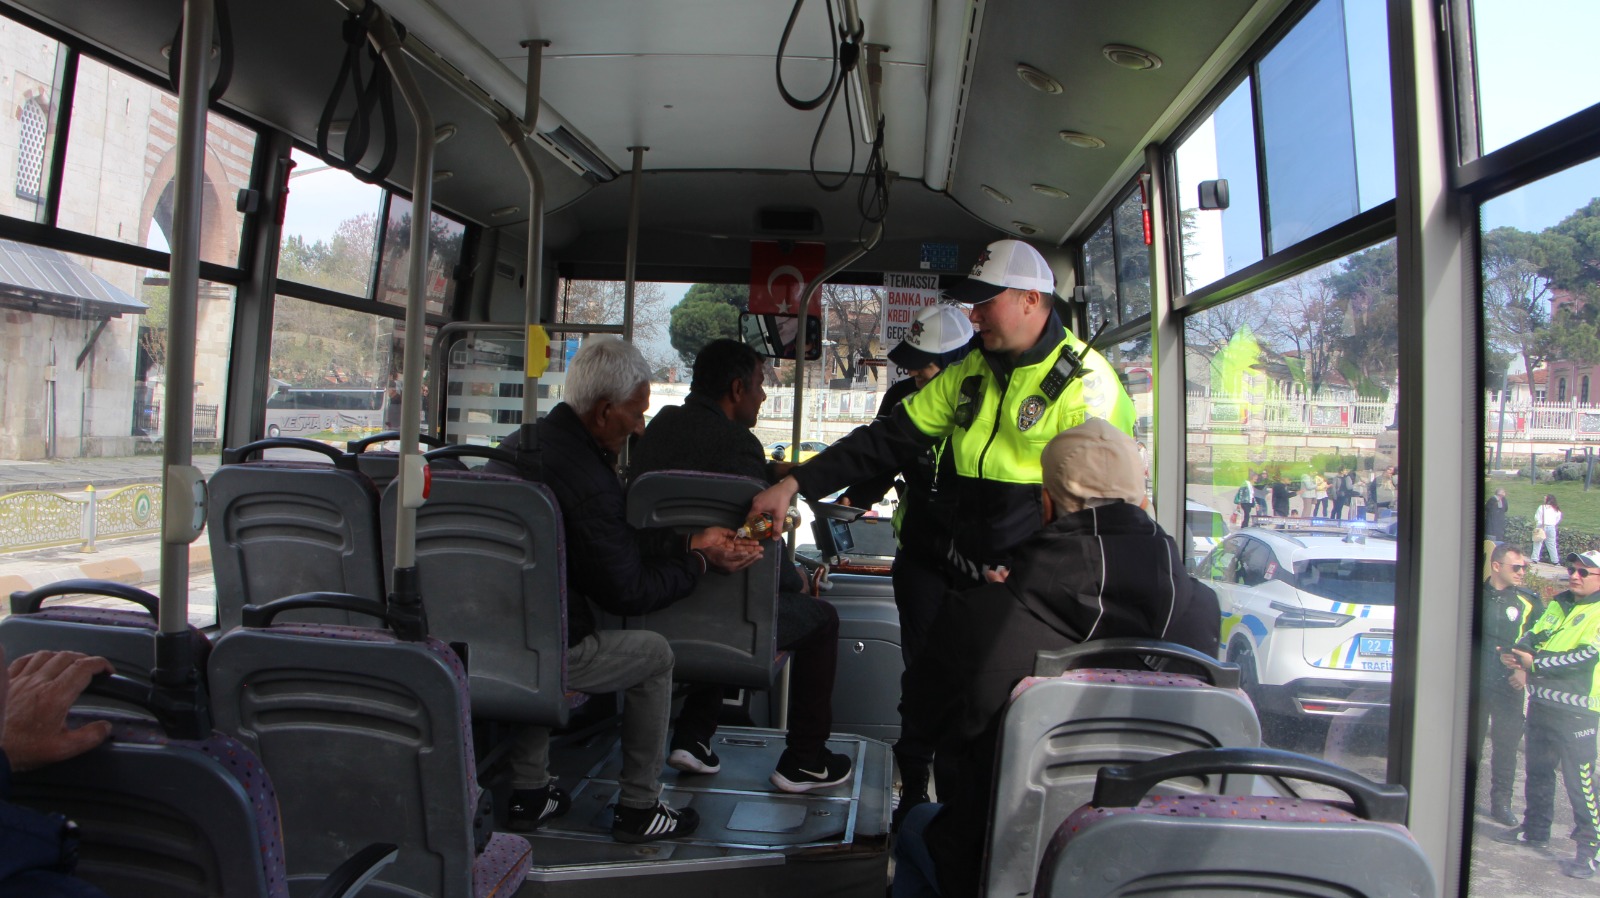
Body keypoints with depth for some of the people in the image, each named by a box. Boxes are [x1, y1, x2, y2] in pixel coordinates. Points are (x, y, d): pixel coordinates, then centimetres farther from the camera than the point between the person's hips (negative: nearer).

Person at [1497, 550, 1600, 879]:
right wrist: (1518, 652, -13)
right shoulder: (1558, 604, 14)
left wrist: (1534, 664, -18)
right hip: (1541, 703, 8)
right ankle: (1535, 830, 32)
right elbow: (1535, 635, 9)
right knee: (1537, 771, 18)